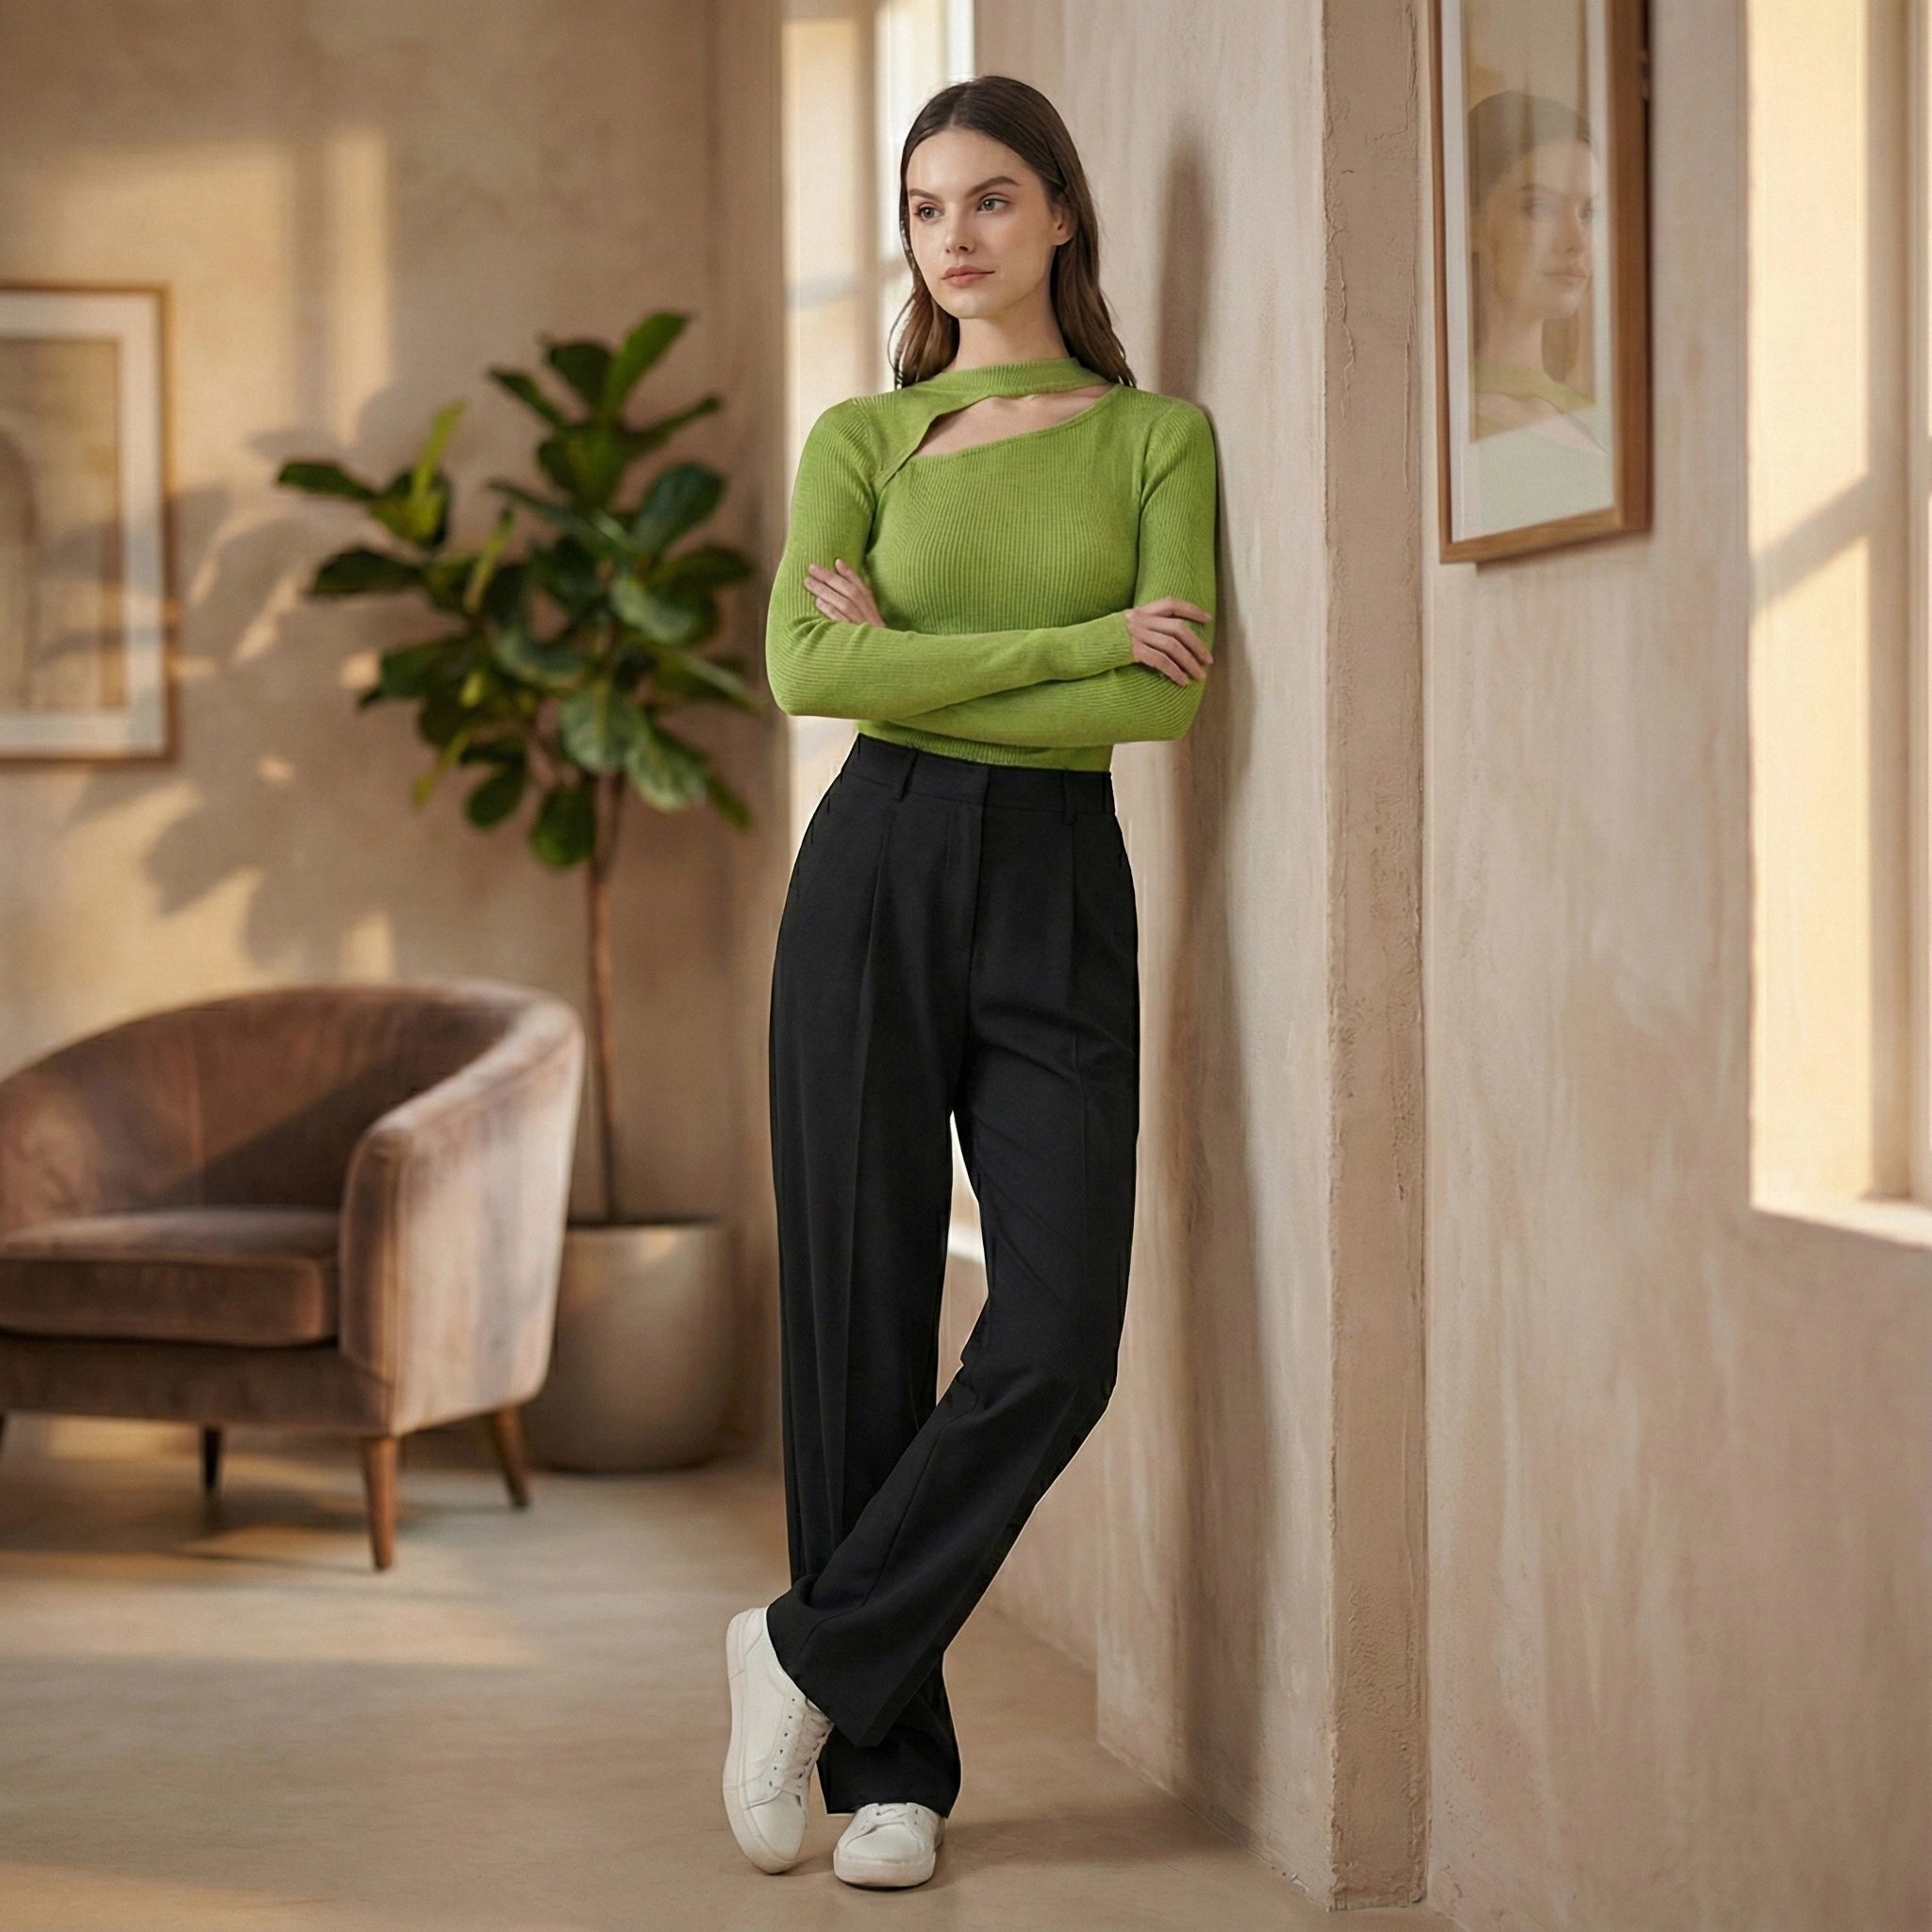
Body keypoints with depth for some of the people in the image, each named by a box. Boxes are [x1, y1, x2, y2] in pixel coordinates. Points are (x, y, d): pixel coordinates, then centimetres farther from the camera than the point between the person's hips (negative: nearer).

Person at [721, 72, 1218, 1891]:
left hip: (1062, 892, 0)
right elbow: (807, 668, -9)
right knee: (860, 1319, 1)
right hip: (877, 871, 0)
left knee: (1058, 1340, -11)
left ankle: (807, 1648, 8)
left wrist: (918, 665, -8)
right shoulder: (863, 437, 8)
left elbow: (1173, 702, -7)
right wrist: (1084, 641, -11)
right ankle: (887, 1763, 13)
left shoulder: (1159, 434, 7)